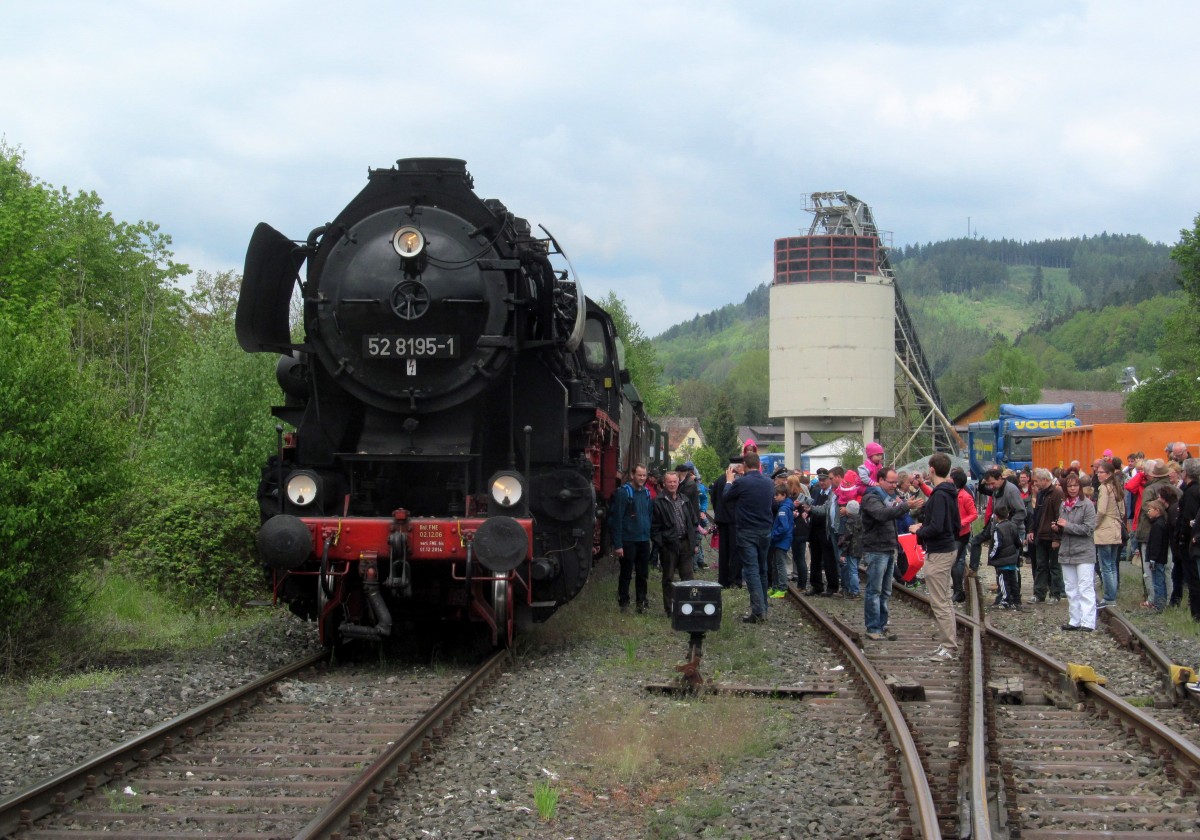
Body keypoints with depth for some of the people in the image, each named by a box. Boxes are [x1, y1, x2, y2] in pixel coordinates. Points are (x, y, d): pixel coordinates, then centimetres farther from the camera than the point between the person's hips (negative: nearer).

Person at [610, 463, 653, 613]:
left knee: (643, 574, 11)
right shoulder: (623, 492, -12)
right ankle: (623, 602, 14)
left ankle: (642, 601, 21)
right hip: (628, 541, -6)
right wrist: (618, 544, -17)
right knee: (626, 574, 4)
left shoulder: (646, 492, 8)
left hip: (644, 540, 6)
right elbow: (617, 519, -14)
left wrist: (650, 535, 9)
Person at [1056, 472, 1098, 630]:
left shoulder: (1087, 505, -8)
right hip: (1066, 552, 7)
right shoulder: (1063, 506, 12)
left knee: (1085, 589, -8)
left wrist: (1067, 526, -15)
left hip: (1084, 553, -7)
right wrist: (1057, 528, 2)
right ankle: (1075, 621, 17)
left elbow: (1089, 528, -15)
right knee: (1071, 590, 10)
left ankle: (1088, 622, -9)